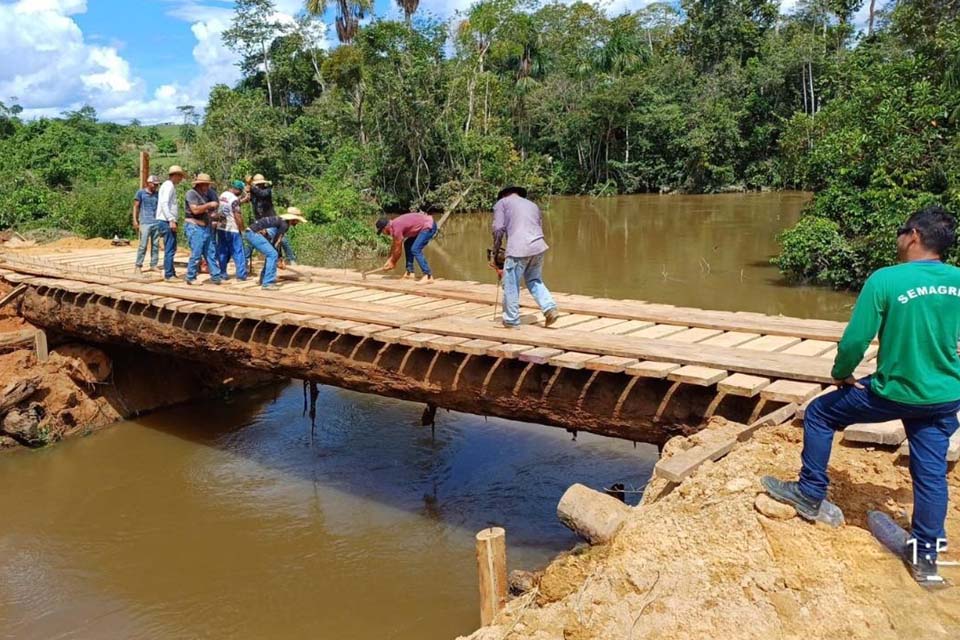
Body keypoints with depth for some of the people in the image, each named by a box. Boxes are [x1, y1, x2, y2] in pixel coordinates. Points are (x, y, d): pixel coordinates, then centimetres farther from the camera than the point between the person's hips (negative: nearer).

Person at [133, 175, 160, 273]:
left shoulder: (158, 194, 13)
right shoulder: (141, 193, 2)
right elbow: (136, 207, 3)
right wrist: (135, 221, -5)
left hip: (157, 223, 4)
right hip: (145, 223, -4)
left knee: (155, 245, 5)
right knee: (143, 245, -8)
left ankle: (153, 265, 11)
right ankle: (138, 265, -2)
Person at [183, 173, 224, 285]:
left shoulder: (205, 195, 16)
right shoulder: (192, 193, -8)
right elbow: (195, 210, -20)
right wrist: (209, 204, -17)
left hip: (206, 228, 9)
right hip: (195, 227, -9)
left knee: (211, 253, 7)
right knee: (196, 254, -8)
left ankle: (215, 276, 9)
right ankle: (191, 278, 2)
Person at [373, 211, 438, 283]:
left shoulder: (397, 228, -20)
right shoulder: (394, 225, 9)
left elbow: (398, 249, -10)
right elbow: (394, 245, 20)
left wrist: (393, 263, 4)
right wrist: (389, 260, 20)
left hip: (429, 226, -11)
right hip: (424, 226, 11)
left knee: (415, 250, -16)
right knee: (407, 245, 16)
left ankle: (428, 276, -17)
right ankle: (410, 272, 17)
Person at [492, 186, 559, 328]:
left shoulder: (502, 202, 15)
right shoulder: (533, 205, 31)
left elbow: (498, 229, 3)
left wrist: (496, 248, 14)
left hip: (518, 248, -6)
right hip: (538, 247, 6)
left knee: (511, 285, 5)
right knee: (535, 281, 21)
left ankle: (511, 321, 10)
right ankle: (550, 309, 5)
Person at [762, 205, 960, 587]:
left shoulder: (885, 280, -19)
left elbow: (854, 341, -17)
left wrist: (841, 374, 1)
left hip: (894, 393, -5)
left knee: (819, 414, 16)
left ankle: (810, 494, 25)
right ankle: (925, 556, 25)